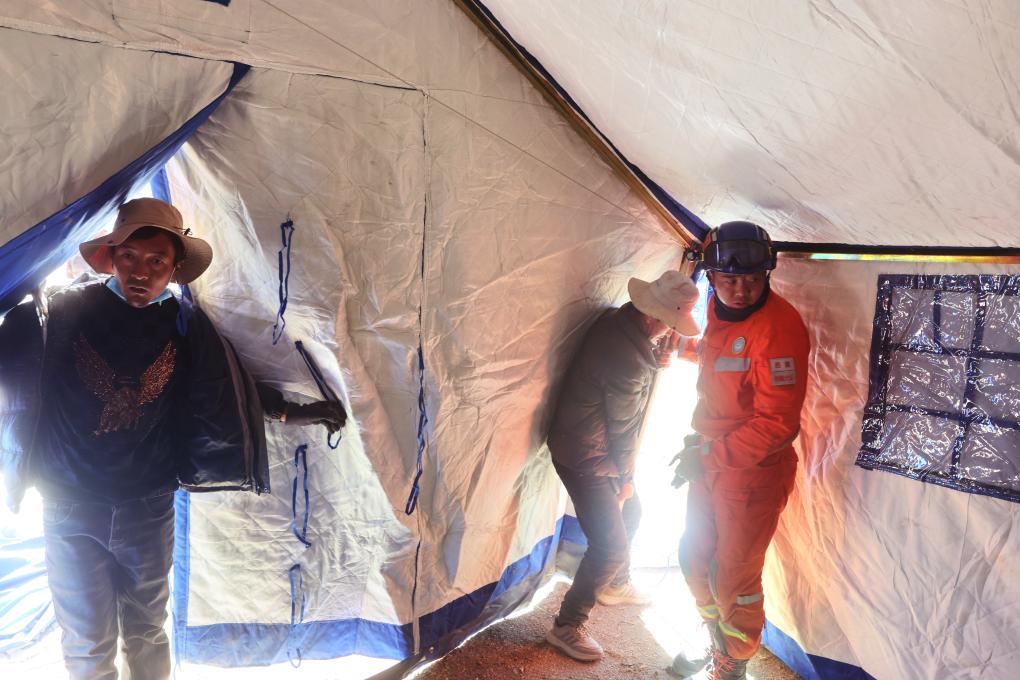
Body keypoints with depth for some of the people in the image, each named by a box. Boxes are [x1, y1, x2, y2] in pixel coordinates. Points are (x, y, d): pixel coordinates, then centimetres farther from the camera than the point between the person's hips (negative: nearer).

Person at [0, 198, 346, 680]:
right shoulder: (62, 311, -12)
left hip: (149, 508, 2)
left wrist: (290, 413, 6)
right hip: (71, 507, -2)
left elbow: (232, 386, 7)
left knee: (146, 633, 18)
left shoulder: (188, 328, -6)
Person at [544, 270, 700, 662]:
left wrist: (659, 357, -12)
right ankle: (566, 627, 9)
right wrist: (626, 478, -3)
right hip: (584, 457, -10)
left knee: (629, 513, 26)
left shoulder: (619, 320, -6)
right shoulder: (626, 360, -32)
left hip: (600, 449, 10)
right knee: (610, 545, -6)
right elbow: (624, 428, -18)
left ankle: (615, 586, 49)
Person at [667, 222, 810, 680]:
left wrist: (710, 457, -23)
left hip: (753, 474, -8)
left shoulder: (779, 328, -25)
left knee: (734, 580, 6)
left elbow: (776, 423, -26)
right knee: (694, 558, 22)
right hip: (711, 462, 9)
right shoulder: (718, 311, 2)